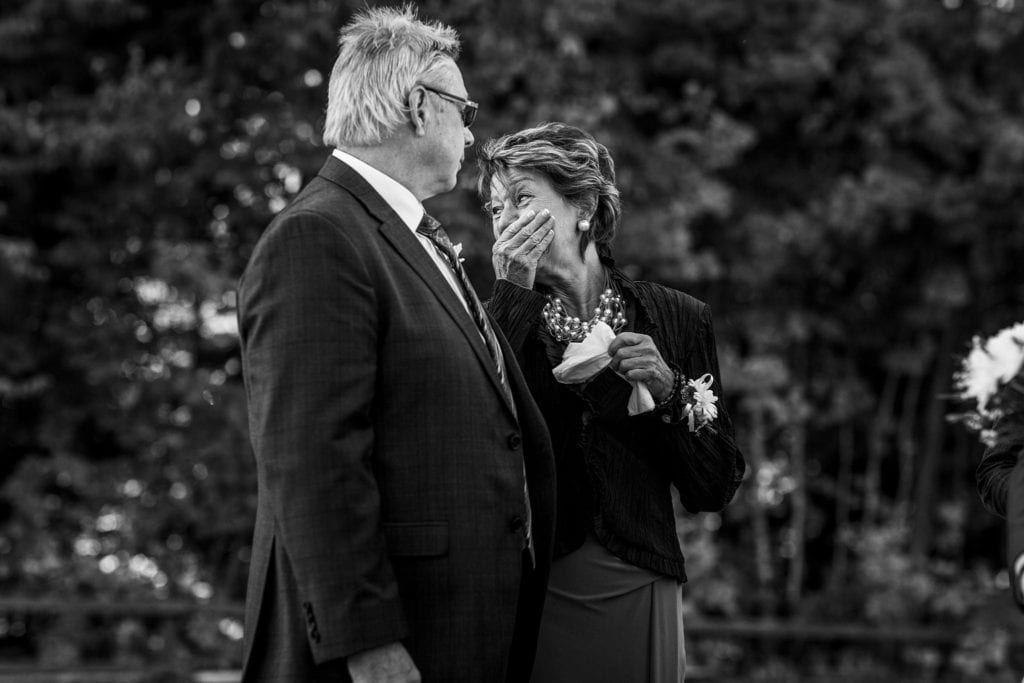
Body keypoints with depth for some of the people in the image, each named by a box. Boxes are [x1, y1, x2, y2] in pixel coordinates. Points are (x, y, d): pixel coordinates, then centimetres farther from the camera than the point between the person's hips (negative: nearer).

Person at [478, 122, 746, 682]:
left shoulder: (677, 318, 3)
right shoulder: (496, 318, 2)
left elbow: (715, 490, 3)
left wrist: (668, 391, -12)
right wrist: (511, 293, -17)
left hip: (638, 590, 1)